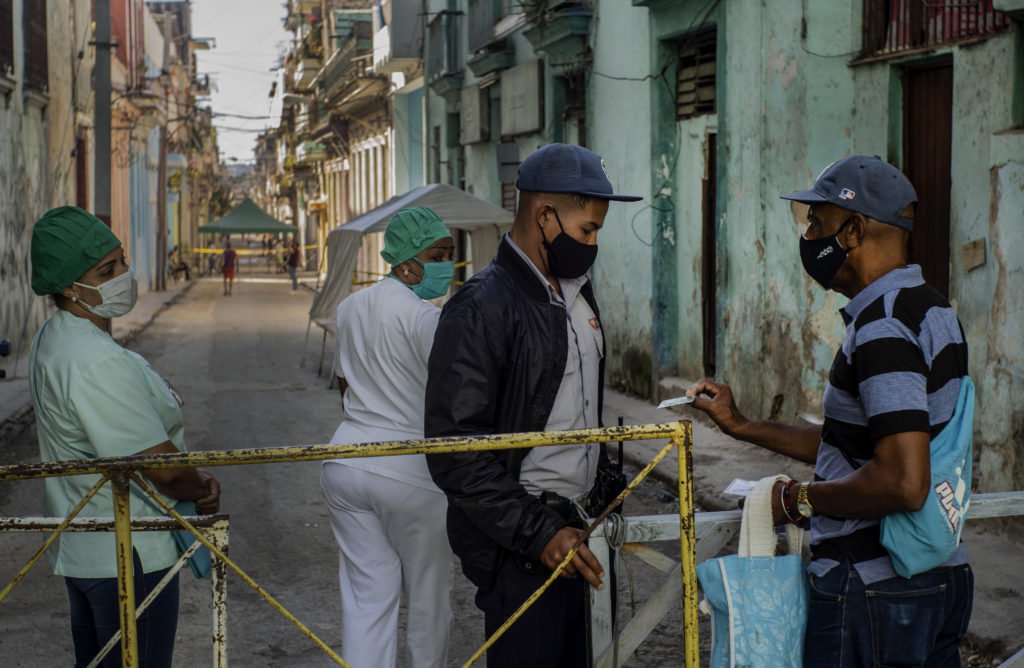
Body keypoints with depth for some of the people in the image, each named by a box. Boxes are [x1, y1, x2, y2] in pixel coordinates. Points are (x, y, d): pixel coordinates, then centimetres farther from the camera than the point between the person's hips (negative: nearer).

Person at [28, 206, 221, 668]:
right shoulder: (98, 364, -27)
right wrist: (203, 489, -3)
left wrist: (196, 481, -1)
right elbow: (163, 468, -25)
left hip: (79, 546, 10)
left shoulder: (52, 338, 7)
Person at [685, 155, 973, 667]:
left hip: (871, 592, -10)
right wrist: (740, 426, 17)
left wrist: (799, 499, -14)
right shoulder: (934, 310, 12)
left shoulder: (882, 327, -21)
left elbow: (903, 483, -29)